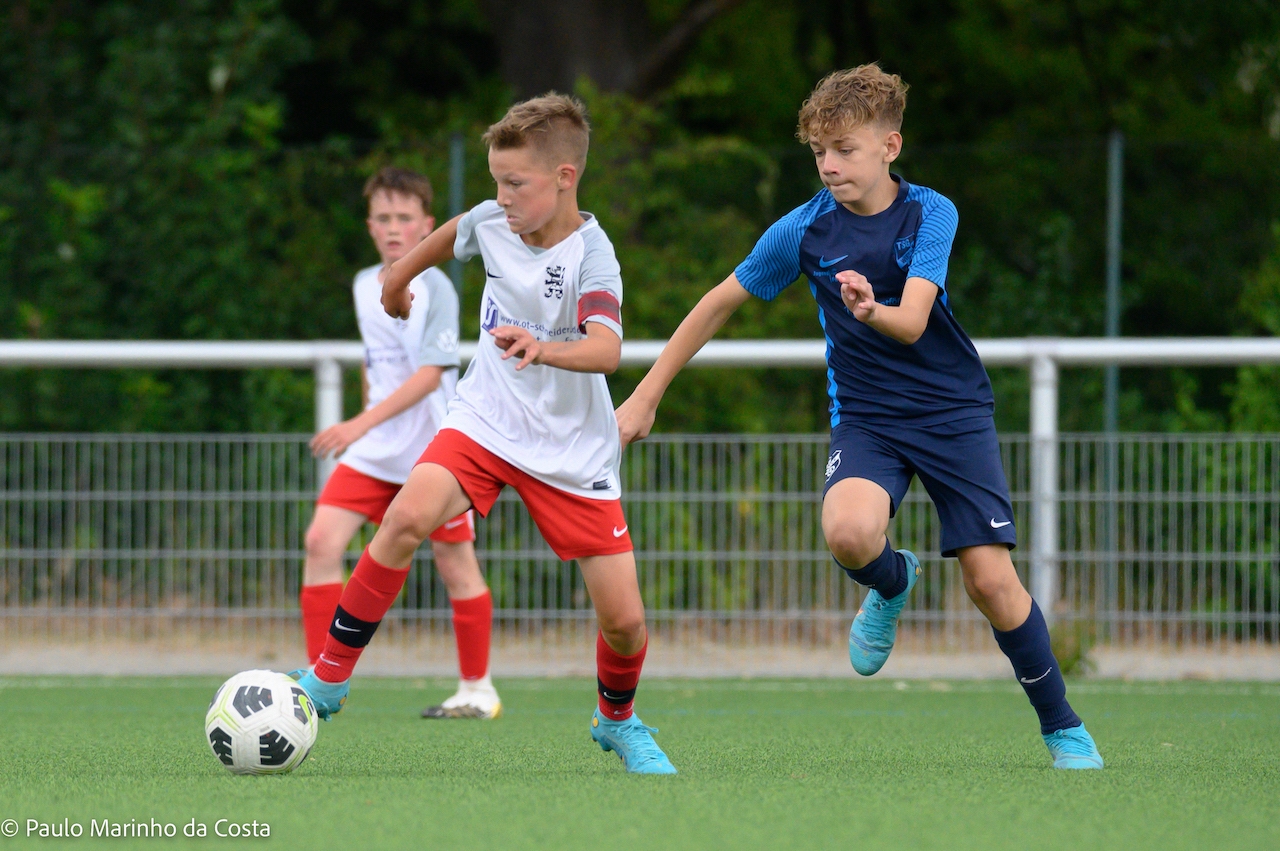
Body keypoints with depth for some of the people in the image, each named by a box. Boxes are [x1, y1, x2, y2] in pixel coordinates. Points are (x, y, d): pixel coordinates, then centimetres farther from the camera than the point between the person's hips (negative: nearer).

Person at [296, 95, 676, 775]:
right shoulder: (491, 222, -4)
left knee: (624, 621, -4)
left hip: (572, 452, -3)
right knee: (408, 518, -27)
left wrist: (544, 349, -58)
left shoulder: (590, 254, -21)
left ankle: (617, 720, 29)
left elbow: (606, 349, -39)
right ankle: (329, 678, -17)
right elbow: (451, 237, 23)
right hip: (484, 422, 3)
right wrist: (400, 275, 37)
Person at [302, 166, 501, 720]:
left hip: (432, 451, -6)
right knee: (321, 541, -9)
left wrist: (363, 423, -27)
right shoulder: (364, 287, 8)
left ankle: (477, 689, 17)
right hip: (374, 450, 6)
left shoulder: (435, 289, -12)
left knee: (454, 564, 2)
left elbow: (431, 374, -20)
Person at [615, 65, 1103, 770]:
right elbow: (720, 303, 5)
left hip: (955, 413, -1)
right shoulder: (803, 231, -6)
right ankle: (892, 583, 7)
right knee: (848, 532, -31)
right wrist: (645, 397, 6)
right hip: (866, 416, 1)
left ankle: (1062, 728, 10)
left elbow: (912, 322, -23)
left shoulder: (930, 214, -10)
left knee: (991, 580, -10)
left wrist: (872, 311, -47)